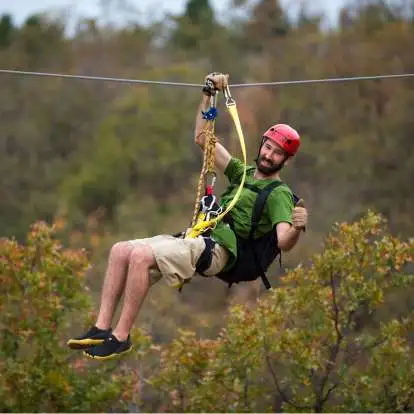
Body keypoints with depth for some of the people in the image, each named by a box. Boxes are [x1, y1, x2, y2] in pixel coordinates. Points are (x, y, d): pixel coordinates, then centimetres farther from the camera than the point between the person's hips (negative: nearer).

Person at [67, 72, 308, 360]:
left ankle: (121, 337, -24)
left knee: (141, 256, -28)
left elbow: (284, 242, -17)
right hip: (194, 239, 9)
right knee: (120, 250, -4)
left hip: (218, 248, -9)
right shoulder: (242, 173, 23)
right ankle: (102, 328, -8)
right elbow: (202, 138, 28)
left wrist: (297, 228, -39)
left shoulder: (278, 194, -1)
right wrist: (208, 96, 21)